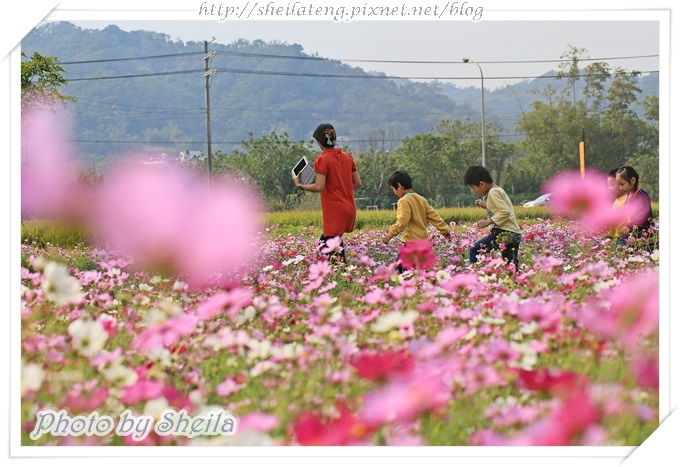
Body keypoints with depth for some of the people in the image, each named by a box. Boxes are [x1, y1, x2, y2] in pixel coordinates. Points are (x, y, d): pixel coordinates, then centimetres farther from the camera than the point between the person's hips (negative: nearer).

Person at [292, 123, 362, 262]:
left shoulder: (322, 160, -11)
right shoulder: (347, 157, 9)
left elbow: (319, 187, -18)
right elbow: (358, 183, 11)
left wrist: (300, 185, -4)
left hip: (334, 211, -8)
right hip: (349, 209, 8)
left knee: (333, 250, -5)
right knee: (324, 242, 20)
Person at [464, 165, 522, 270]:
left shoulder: (493, 192, -9)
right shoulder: (499, 190, 20)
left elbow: (505, 212, -18)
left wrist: (488, 221, -17)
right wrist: (486, 206, 19)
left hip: (505, 233, -10)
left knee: (474, 250, -13)